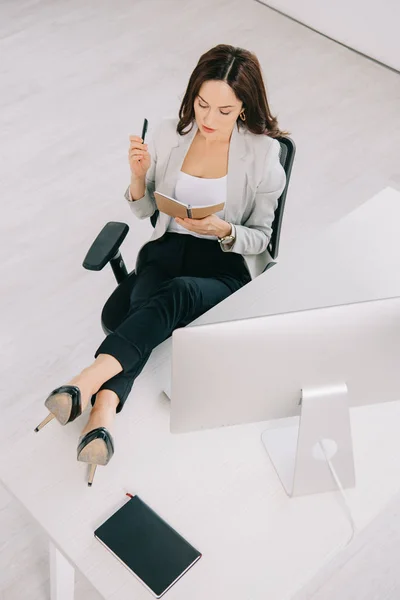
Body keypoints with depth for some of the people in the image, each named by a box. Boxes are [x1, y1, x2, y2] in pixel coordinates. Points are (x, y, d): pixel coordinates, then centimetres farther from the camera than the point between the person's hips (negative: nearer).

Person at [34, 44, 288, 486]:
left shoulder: (263, 154, -6)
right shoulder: (169, 135, 3)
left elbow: (260, 238, 1)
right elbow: (144, 210, 13)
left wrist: (222, 230, -20)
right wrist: (139, 176, -8)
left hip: (226, 268, -2)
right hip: (167, 250, 3)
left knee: (178, 293, -38)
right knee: (143, 308, -33)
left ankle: (84, 384, -51)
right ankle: (103, 413, -53)